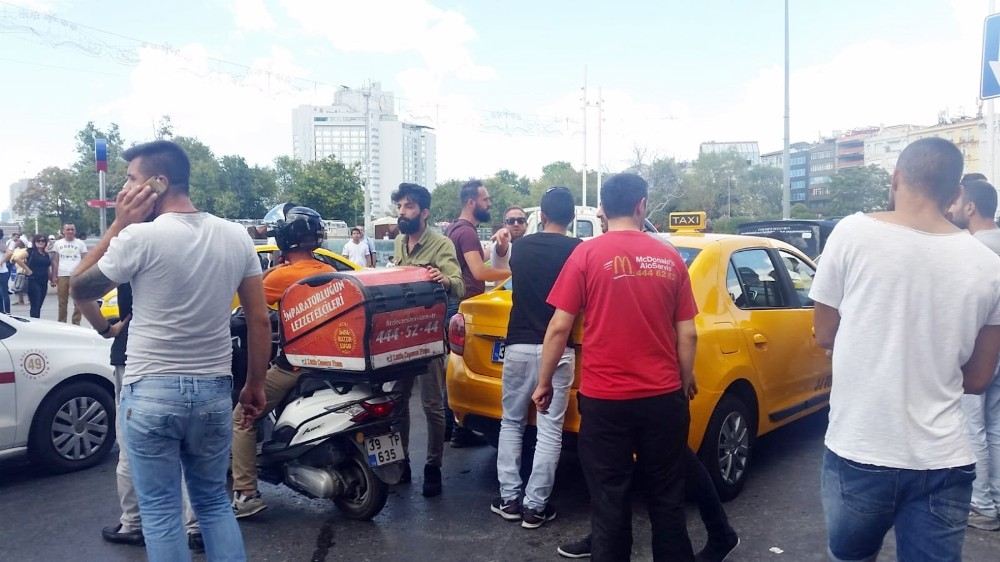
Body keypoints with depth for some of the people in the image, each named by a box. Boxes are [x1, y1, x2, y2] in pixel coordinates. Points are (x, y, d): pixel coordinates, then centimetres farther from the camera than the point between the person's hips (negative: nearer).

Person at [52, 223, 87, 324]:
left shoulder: (80, 243, 7)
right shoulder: (58, 243, 12)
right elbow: (55, 261, 13)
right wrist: (55, 275, 5)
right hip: (62, 275, 2)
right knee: (62, 301, 6)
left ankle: (76, 323, 2)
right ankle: (61, 323, 13)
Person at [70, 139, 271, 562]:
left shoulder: (140, 236, -13)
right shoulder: (236, 236, 2)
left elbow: (78, 289, 3)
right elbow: (259, 320, 3)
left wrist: (119, 225, 1)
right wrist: (255, 384, 13)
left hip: (151, 391, -4)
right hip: (215, 389, 5)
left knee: (160, 511, 8)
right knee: (215, 502, 18)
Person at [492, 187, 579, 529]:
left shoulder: (521, 247, 7)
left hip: (518, 345, 3)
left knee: (511, 422, 16)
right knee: (549, 430, 4)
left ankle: (509, 499, 17)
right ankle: (535, 506, 7)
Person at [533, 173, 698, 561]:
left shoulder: (587, 254, -6)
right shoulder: (670, 258, 3)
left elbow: (559, 328, -7)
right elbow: (687, 334, 5)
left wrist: (544, 383, 5)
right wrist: (686, 381, 20)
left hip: (604, 399, -3)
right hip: (663, 397, 3)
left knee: (610, 504, 8)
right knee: (666, 499, 16)